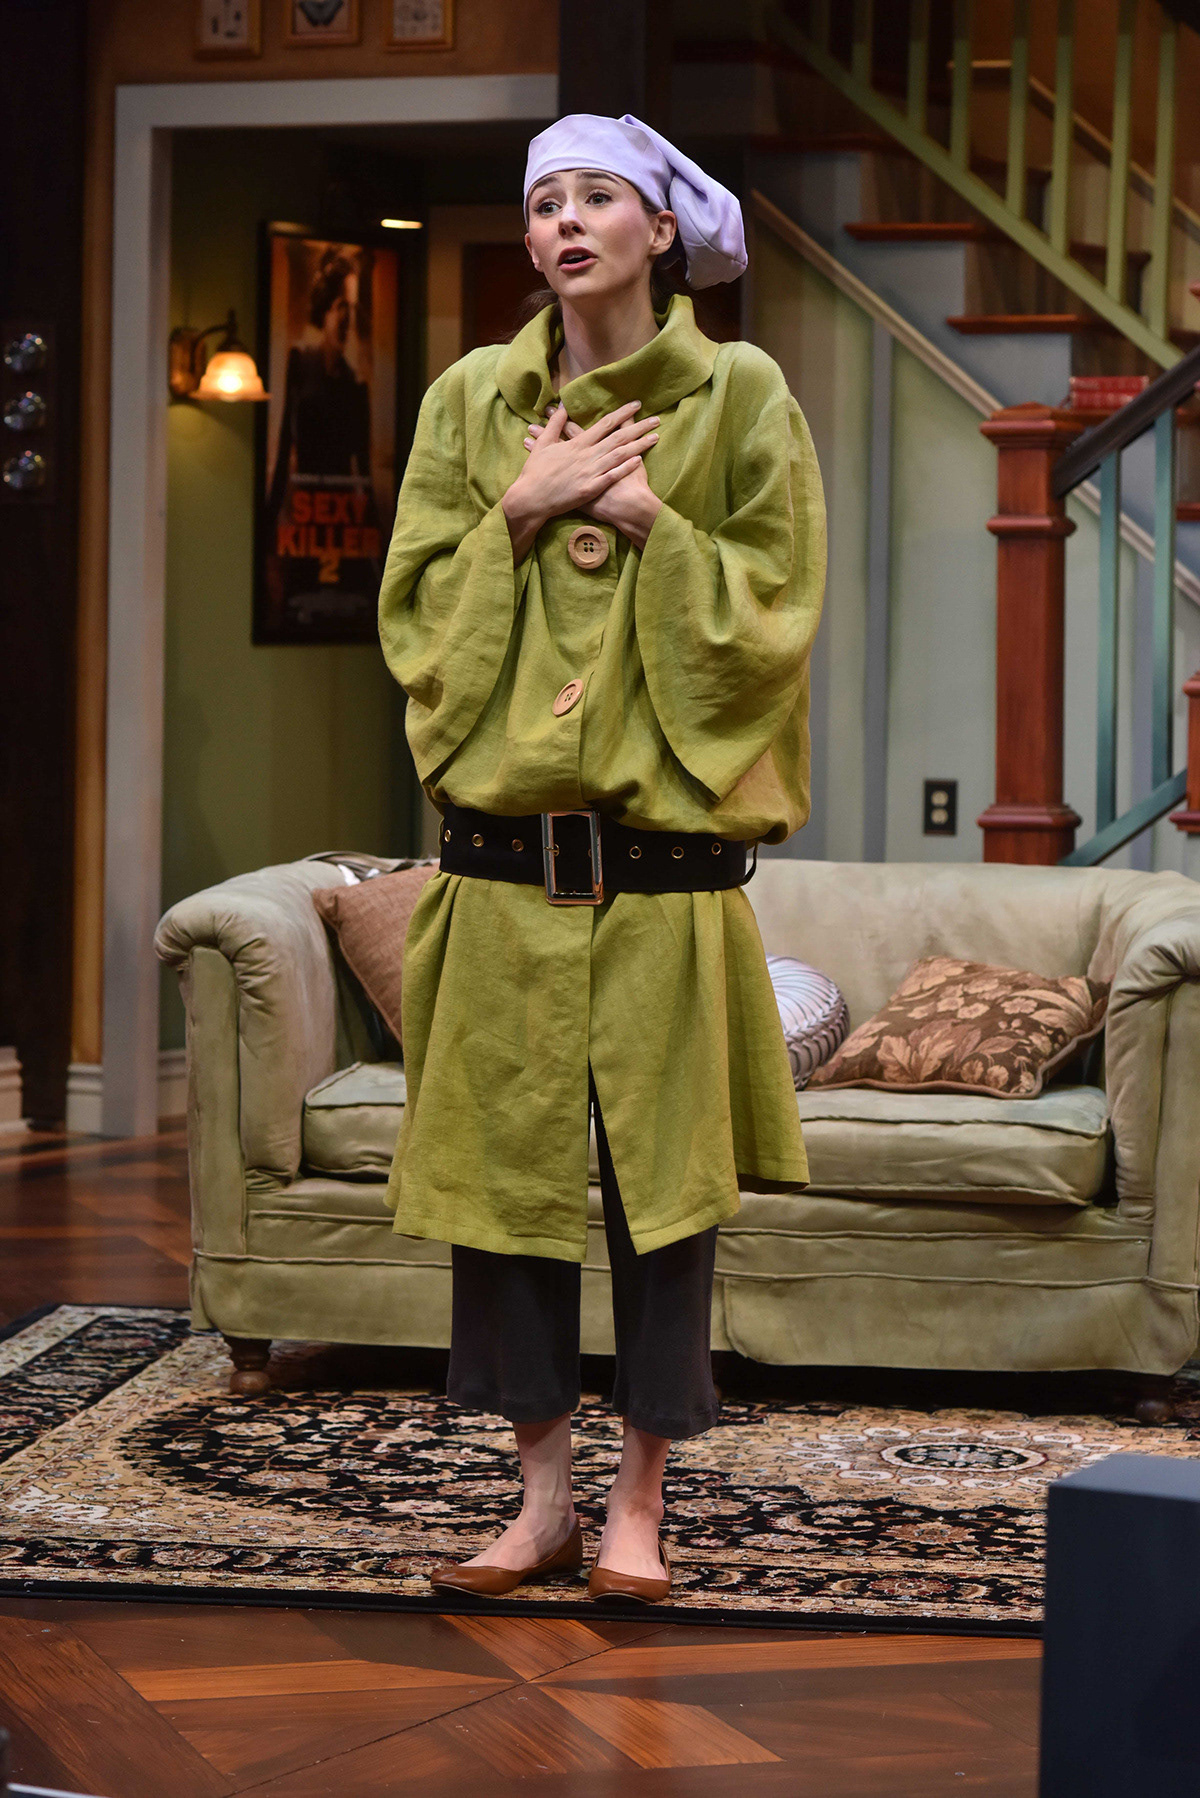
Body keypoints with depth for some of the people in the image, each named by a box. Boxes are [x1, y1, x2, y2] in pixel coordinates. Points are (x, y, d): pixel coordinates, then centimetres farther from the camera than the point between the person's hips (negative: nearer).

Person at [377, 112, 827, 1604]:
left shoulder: (740, 397, 3)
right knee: (502, 1167, 3)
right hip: (504, 851, 2)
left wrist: (645, 515, -10)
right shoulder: (470, 401, 10)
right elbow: (415, 605, 7)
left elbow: (774, 609, -1)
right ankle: (543, 1494, 14)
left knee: (663, 1177, 1)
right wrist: (522, 512, -7)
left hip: (667, 851, -2)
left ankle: (639, 1502, 10)